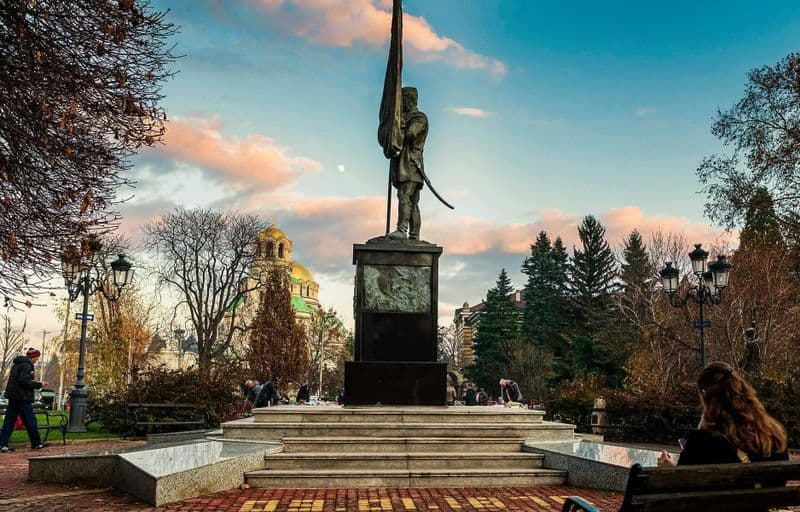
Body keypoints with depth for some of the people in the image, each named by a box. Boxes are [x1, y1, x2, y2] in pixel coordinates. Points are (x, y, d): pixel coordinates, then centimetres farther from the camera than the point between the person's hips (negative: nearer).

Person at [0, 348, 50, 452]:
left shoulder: (17, 364, 18)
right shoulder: (26, 365, -13)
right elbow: (24, 381, -23)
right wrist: (39, 384, -14)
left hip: (12, 397, 10)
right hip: (22, 398, -10)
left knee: (9, 421, 8)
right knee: (30, 421, 0)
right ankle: (36, 443, 7)